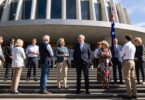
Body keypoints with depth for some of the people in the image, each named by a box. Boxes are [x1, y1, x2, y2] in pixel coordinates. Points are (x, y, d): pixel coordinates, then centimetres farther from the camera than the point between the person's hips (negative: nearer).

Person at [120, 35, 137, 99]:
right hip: (132, 61, 8)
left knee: (127, 78, -4)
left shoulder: (126, 45, -9)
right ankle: (134, 94, 12)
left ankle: (129, 94, -2)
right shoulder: (133, 46, 15)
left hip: (127, 62, -8)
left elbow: (121, 54, -3)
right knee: (132, 78, 9)